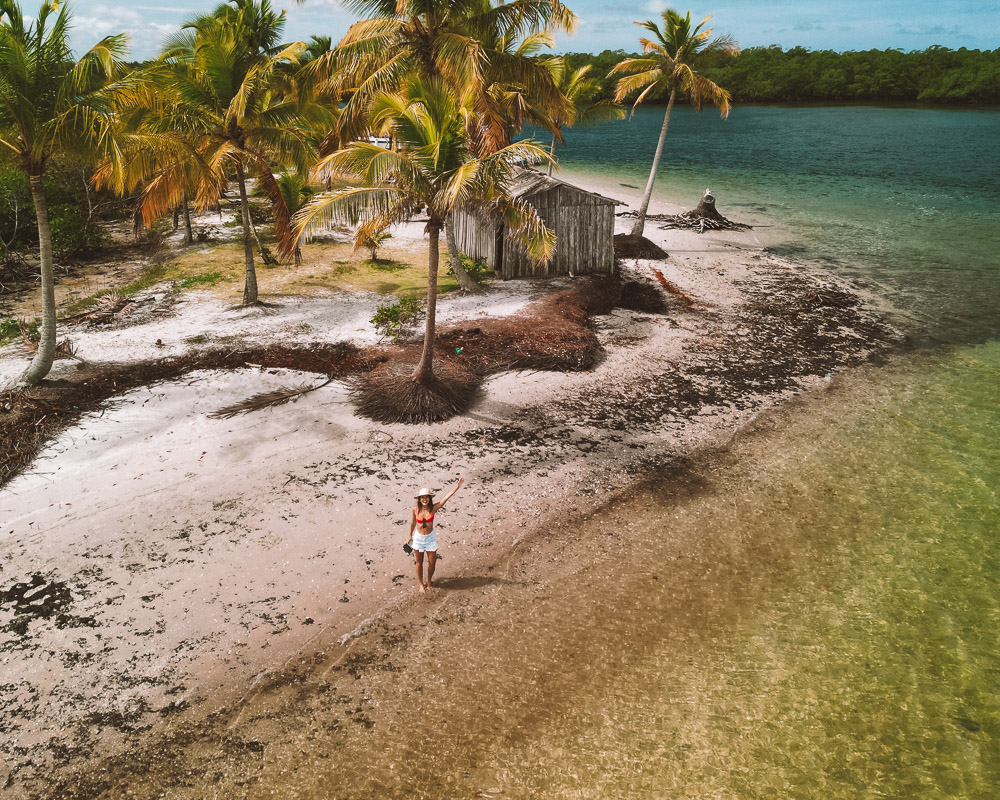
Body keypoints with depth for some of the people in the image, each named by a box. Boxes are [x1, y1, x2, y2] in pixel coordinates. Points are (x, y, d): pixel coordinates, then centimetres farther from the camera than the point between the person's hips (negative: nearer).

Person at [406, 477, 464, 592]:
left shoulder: (433, 508, -15)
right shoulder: (415, 509, -12)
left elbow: (446, 498, -26)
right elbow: (413, 523, 6)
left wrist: (457, 487, -36)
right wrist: (410, 536, 18)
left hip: (430, 538, 0)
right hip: (418, 538, 0)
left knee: (432, 562, 7)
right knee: (419, 562, 12)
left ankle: (429, 582, 32)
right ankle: (420, 584, 30)